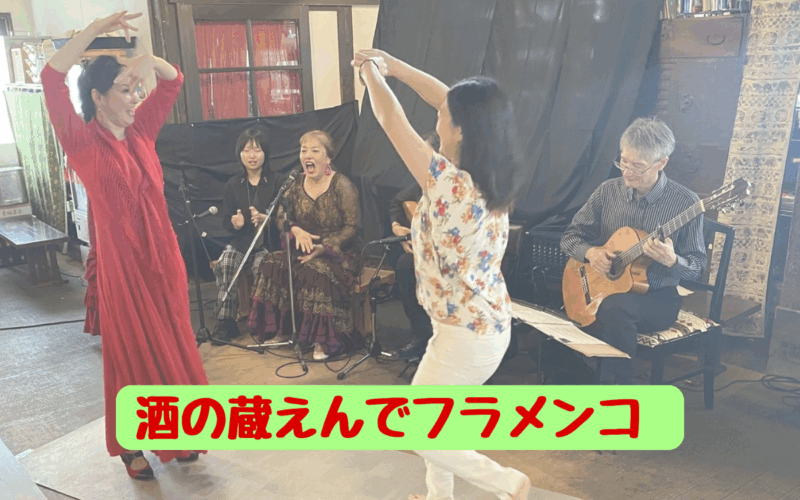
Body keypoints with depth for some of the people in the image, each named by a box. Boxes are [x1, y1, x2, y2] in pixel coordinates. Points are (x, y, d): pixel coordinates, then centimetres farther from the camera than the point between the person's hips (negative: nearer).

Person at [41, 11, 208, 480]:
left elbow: (174, 80, 11)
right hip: (123, 262, -5)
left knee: (174, 348, 14)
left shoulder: (141, 129, 5)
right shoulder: (82, 141, -9)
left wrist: (148, 59, -9)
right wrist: (96, 29, -23)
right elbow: (52, 78, -22)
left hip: (163, 255, 5)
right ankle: (131, 446, 27)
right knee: (133, 355, 8)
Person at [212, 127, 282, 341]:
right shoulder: (233, 184, 8)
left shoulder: (275, 183, -1)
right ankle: (225, 322, -17)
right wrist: (235, 223, -15)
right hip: (241, 242, 3)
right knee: (223, 265, -27)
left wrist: (266, 219, -21)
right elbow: (226, 221, 8)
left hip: (267, 243, -3)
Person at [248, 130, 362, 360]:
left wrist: (324, 247, -21)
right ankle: (282, 329, -7)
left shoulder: (341, 185, -7)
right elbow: (281, 217, 8)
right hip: (303, 249, 5)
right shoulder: (296, 184, 9)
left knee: (317, 272, -35)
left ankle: (324, 339, -21)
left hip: (336, 253, -5)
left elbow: (353, 226, -11)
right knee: (272, 265, -19)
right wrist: (296, 230, -15)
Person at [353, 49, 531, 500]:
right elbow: (454, 102, 6)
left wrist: (371, 73, 2)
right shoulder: (492, 175, -5)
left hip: (467, 335, -9)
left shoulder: (449, 183, -28)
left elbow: (391, 119, -17)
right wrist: (394, 65, 11)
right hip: (488, 323, 9)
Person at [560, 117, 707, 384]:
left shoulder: (685, 202, -9)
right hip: (605, 289, 3)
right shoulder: (609, 191, 0)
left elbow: (697, 266, -3)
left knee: (614, 308, -35)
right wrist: (590, 251, -13)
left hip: (657, 298, -3)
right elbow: (570, 236, 8)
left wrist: (671, 261, -26)